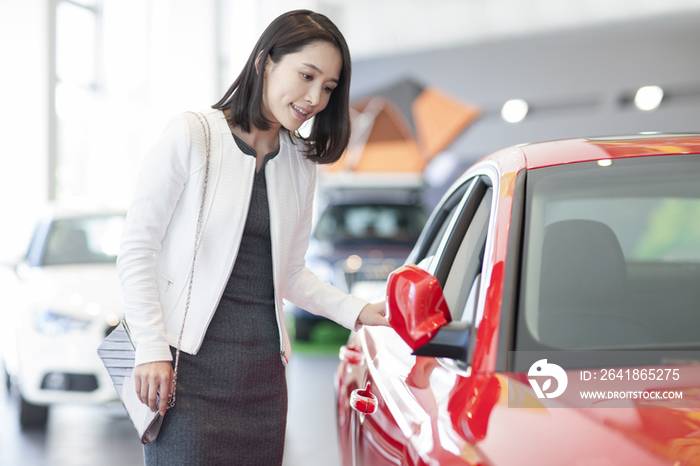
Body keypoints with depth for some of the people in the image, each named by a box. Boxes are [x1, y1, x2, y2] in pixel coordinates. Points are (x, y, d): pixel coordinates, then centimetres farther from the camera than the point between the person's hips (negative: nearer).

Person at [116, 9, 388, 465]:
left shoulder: (301, 165, 12)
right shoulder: (193, 135, -4)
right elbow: (137, 249, -6)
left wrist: (356, 311, 1)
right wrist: (152, 351, -12)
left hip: (263, 373, 5)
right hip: (189, 365, -5)